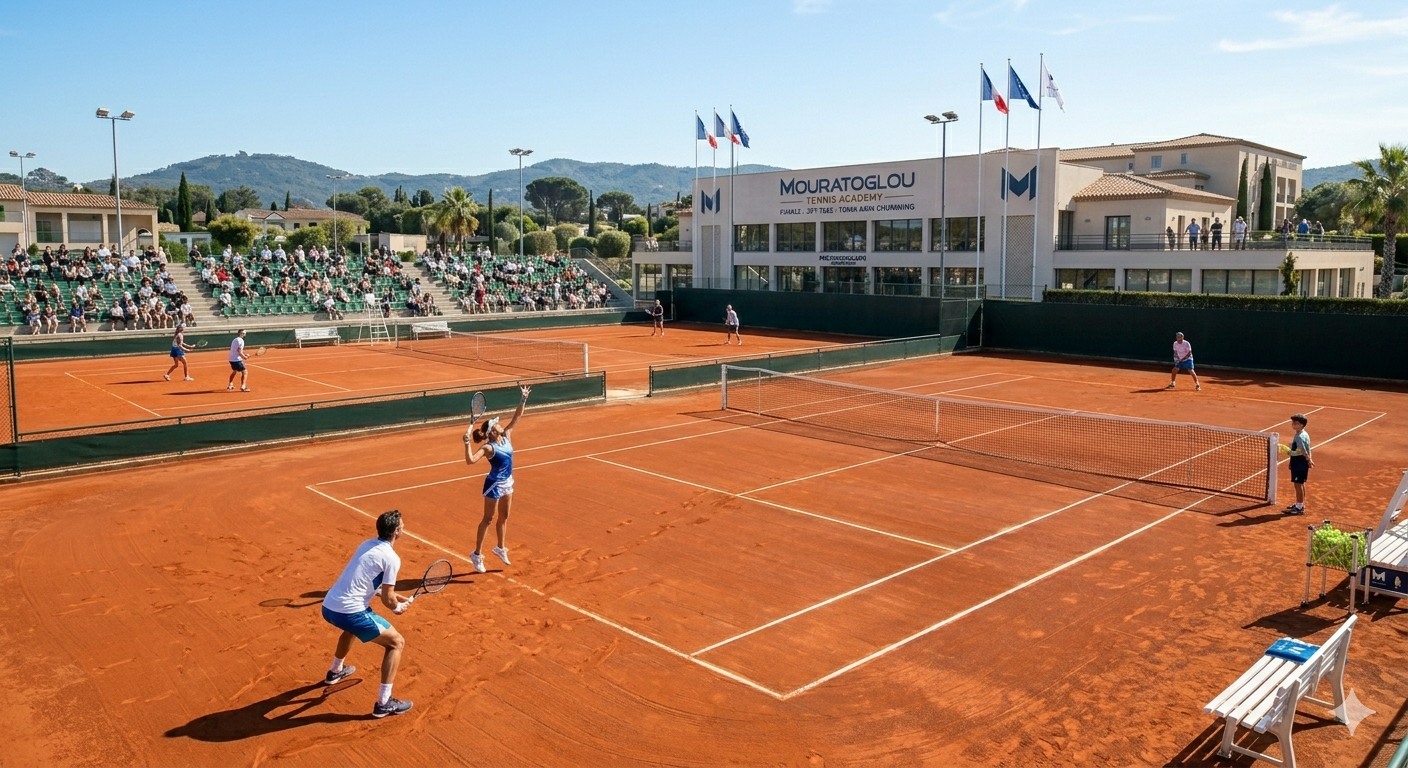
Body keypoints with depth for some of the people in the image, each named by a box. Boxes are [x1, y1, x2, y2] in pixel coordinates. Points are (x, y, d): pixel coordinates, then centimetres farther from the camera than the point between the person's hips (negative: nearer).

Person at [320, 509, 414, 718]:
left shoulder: (367, 544, 13)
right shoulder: (391, 558, -11)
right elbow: (387, 600, -7)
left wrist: (392, 596, 28)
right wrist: (398, 607, 15)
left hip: (328, 606, 9)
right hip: (349, 611, -9)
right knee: (396, 642, 4)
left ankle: (335, 671, 61)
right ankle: (384, 703, 3)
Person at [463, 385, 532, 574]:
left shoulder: (506, 436, -2)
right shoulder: (488, 447, -22)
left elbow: (516, 418, 5)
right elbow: (470, 460, -35)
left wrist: (523, 400, -2)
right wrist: (468, 444, -46)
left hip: (507, 482, 7)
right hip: (494, 485, -7)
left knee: (504, 517, 19)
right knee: (488, 519, 1)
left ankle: (500, 548, 36)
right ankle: (477, 554, 11)